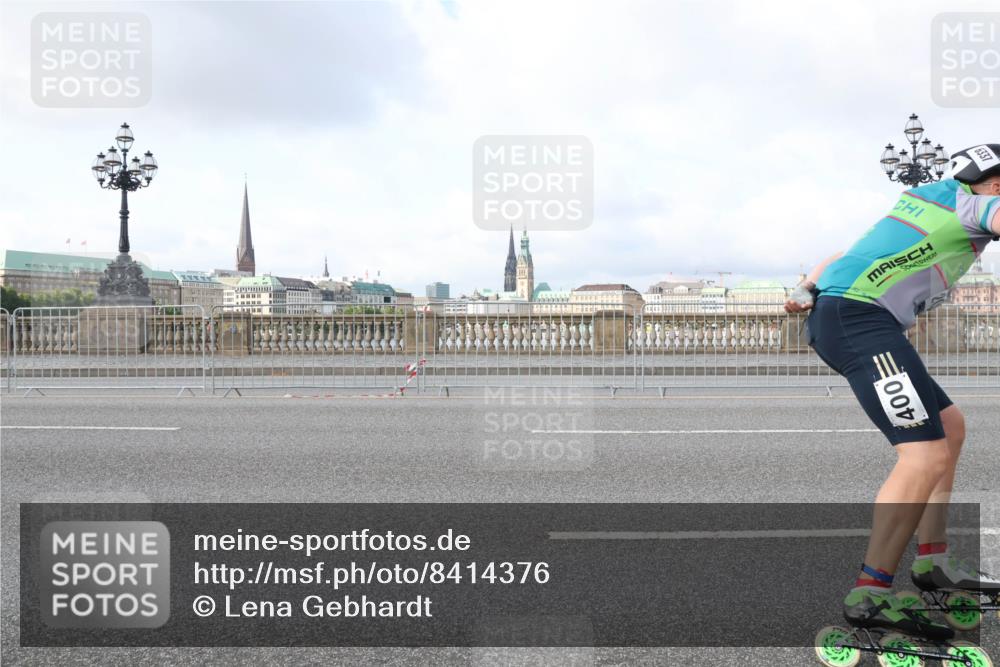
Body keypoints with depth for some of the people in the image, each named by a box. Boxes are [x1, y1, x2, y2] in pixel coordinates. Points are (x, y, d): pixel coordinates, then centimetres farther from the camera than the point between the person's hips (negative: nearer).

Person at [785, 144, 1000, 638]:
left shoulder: (926, 199, 30)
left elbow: (843, 257, 26)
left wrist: (805, 291, 14)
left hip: (831, 315, 10)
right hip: (860, 319, -10)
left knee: (950, 427, 17)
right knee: (927, 455, -17)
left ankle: (932, 561, 21)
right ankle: (870, 596, -16)